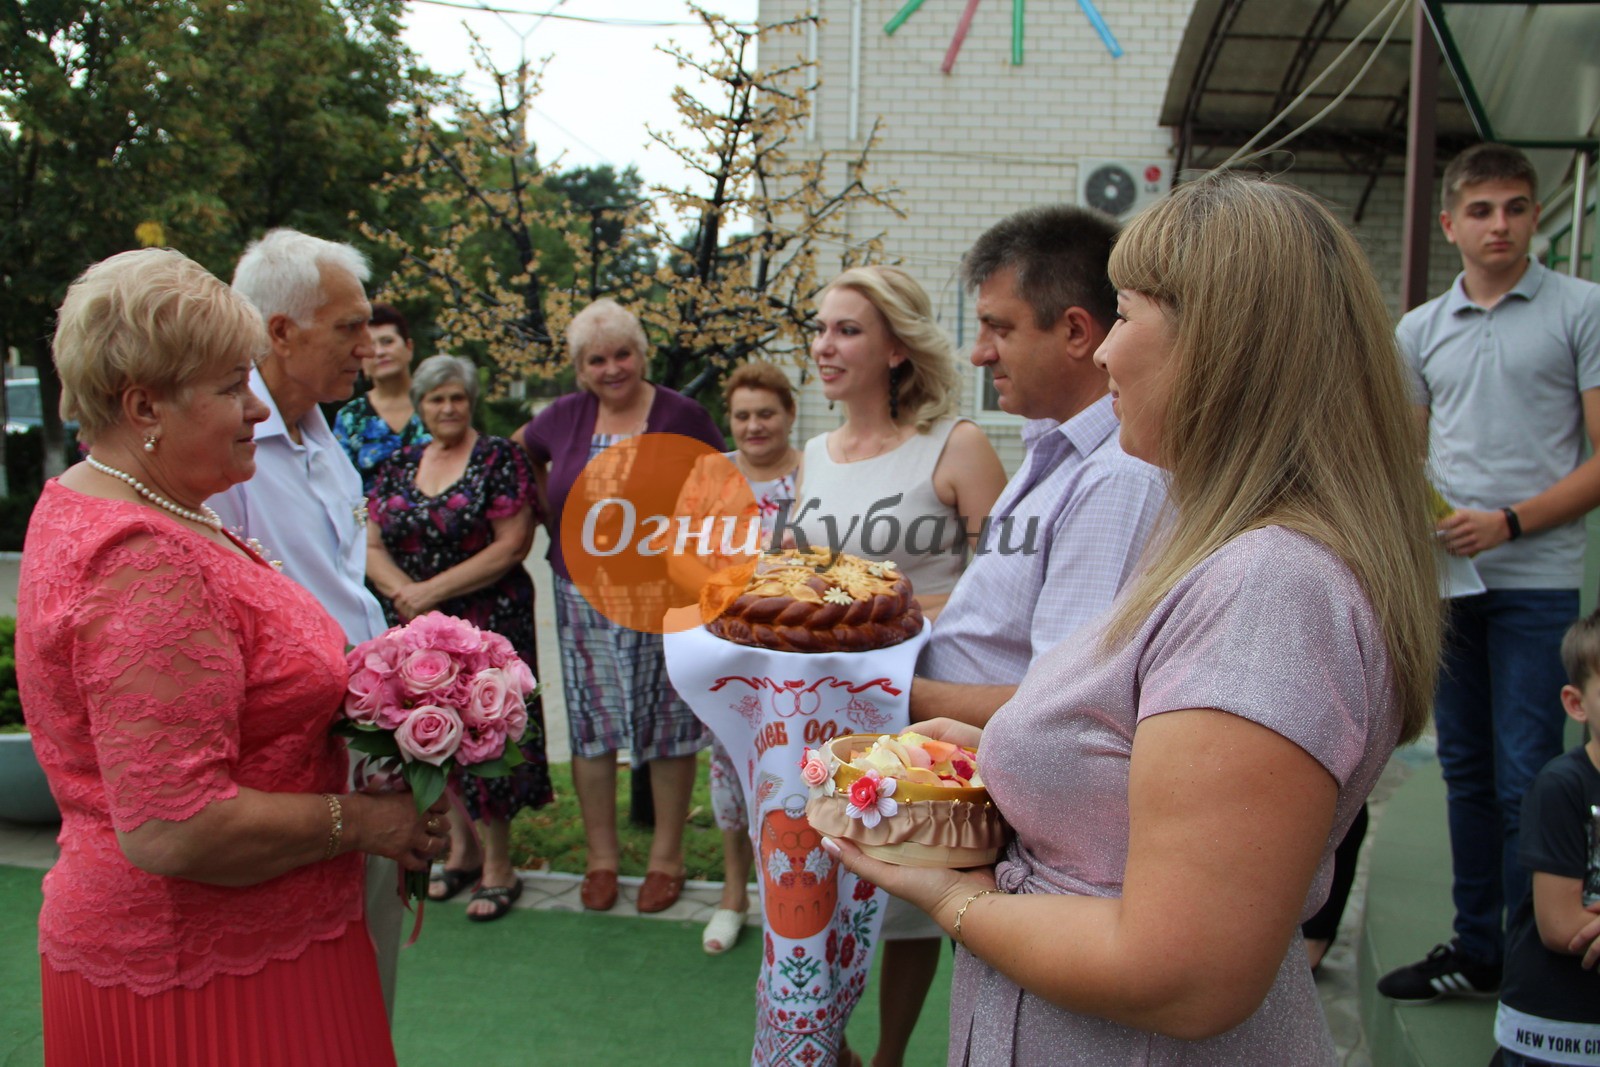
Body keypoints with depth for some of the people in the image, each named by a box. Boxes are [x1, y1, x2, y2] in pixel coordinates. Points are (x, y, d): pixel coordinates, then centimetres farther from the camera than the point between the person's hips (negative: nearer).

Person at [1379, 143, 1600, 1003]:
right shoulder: (1420, 330, 12)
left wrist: (1508, 522, -14)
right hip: (1445, 582, 4)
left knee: (1525, 779, -4)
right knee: (1467, 772, 12)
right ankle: (1477, 950, 23)